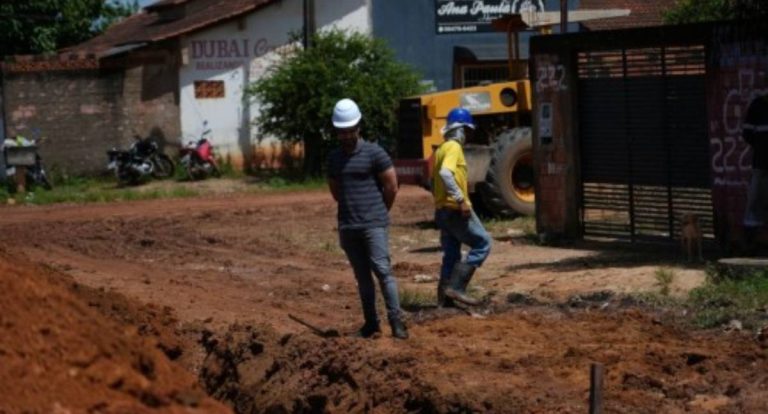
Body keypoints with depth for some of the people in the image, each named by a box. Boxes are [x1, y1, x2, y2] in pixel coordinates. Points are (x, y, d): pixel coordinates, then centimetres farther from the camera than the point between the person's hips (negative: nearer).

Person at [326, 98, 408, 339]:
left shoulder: (374, 153, -6)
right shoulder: (334, 158, 10)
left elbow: (392, 186, -2)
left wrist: (379, 211, 8)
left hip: (374, 224, -5)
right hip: (348, 226, 5)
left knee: (382, 269, -12)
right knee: (362, 275, 8)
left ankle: (396, 319, -12)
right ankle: (370, 322, 12)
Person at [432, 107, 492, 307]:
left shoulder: (440, 150, 18)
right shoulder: (454, 147, -12)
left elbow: (435, 180, 23)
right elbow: (445, 174, -28)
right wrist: (461, 199, -29)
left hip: (442, 210, 10)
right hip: (456, 210, -10)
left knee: (451, 255, 13)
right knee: (483, 242, -4)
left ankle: (444, 299, 12)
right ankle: (456, 287, -10)